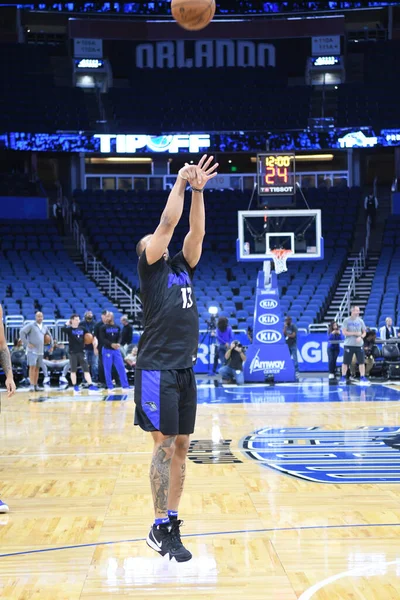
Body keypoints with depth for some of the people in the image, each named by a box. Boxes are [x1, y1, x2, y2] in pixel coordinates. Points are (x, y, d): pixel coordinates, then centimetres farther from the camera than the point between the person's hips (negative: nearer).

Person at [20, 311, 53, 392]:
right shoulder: (31, 326, -4)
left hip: (40, 351, 5)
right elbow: (22, 332, -11)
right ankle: (32, 385, -14)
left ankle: (36, 386, 10)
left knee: (37, 368, 7)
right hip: (32, 351, -5)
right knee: (32, 367, -13)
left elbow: (50, 336, 28)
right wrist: (27, 343, -15)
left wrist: (51, 345, 19)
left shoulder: (45, 327, 13)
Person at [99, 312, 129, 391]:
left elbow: (119, 337, 5)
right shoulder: (103, 327, -1)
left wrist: (118, 344, -17)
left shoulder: (117, 327, 9)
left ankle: (125, 385, 4)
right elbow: (102, 339, -9)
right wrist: (111, 344, -22)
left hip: (116, 350, 3)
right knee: (108, 369, 1)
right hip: (107, 349, -3)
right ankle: (110, 386, 9)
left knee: (121, 367, -1)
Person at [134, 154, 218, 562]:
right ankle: (160, 528, -1)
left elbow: (196, 231, 6)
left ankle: (172, 521, 14)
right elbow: (167, 223, -8)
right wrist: (180, 183, -1)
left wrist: (198, 190, 0)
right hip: (158, 370, -7)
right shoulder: (149, 267, 0)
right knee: (164, 445, -7)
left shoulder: (181, 267, 17)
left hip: (185, 370, 7)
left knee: (180, 446, 7)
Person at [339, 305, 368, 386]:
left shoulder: (360, 321, 7)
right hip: (349, 345, -3)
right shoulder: (346, 320, -3)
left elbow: (364, 332, 11)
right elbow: (344, 332, -9)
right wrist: (355, 333, -13)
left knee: (362, 362, -1)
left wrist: (360, 337, -11)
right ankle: (343, 378, 10)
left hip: (359, 344, 3)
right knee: (345, 362, 1)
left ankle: (362, 378, 5)